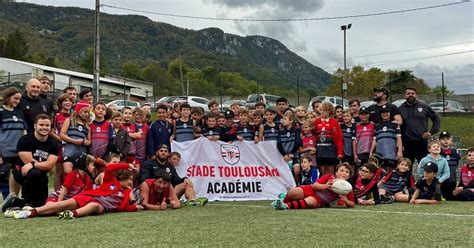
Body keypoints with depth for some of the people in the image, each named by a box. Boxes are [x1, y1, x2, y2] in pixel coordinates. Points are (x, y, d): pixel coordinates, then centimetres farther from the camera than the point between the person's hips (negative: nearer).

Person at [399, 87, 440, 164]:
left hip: (422, 142, 0)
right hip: (406, 144, 0)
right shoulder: (400, 109, 7)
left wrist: (431, 132, 3)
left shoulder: (424, 106, 7)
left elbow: (436, 118, 15)